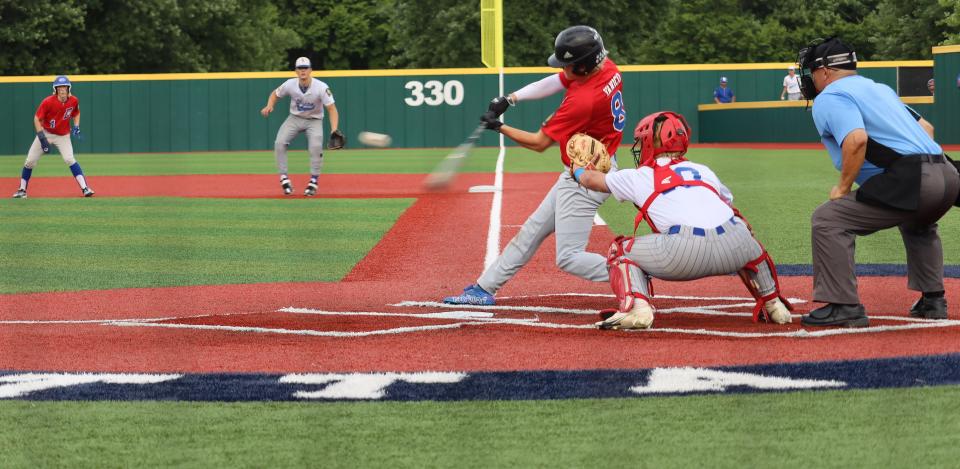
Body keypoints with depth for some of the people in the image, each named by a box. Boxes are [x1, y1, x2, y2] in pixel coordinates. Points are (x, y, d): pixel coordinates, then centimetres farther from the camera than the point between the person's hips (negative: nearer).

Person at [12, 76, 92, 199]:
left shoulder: (74, 101, -12)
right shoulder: (48, 102, -22)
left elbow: (76, 113, 10)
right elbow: (37, 119, -15)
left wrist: (76, 127, -7)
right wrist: (42, 138, -21)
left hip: (63, 136, 0)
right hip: (46, 133, 0)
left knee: (69, 159, -22)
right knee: (30, 161, -2)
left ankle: (84, 188, -22)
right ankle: (22, 190, 15)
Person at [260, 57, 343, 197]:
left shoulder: (321, 87, -24)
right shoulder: (290, 84, -16)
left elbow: (332, 109, -25)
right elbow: (275, 94, 4)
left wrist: (334, 130, -39)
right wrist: (269, 106, -17)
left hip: (314, 120, -2)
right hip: (295, 118, 2)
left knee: (316, 147, -26)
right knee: (279, 143, -19)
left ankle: (313, 182, -10)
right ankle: (284, 178, -6)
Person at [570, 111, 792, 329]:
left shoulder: (638, 177, 25)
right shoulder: (703, 171, 30)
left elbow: (593, 179, 43)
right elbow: (728, 202, 42)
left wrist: (578, 171, 65)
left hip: (682, 253, -3)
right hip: (735, 249, 3)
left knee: (620, 251, 21)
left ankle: (636, 307, -5)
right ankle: (772, 303, 38)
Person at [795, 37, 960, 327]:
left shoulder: (829, 98, 1)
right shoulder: (881, 89, 29)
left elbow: (857, 139, -17)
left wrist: (843, 187, -7)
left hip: (909, 182, -9)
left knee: (828, 220, -4)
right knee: (916, 224, 40)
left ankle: (844, 306, -8)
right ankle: (932, 300, 35)